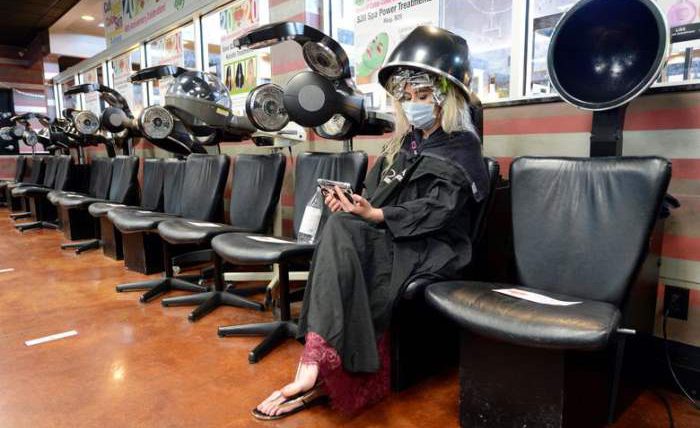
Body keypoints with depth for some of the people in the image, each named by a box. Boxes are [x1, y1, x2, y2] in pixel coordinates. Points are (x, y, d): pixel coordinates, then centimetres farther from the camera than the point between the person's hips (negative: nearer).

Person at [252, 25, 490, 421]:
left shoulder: (461, 147, -2)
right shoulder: (407, 143, 19)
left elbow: (436, 210, -15)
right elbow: (380, 194, 14)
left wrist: (374, 216, -27)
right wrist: (352, 203, -8)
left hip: (432, 250, -6)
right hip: (391, 241, 6)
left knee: (342, 231, -30)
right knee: (339, 227, -28)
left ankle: (318, 370, -25)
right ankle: (320, 370, -30)